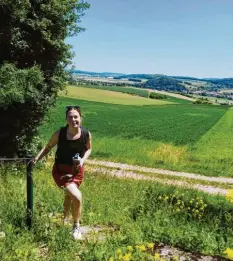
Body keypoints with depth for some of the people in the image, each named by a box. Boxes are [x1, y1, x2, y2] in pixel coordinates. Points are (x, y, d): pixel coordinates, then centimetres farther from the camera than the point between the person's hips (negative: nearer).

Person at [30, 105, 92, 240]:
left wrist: (83, 159, -12)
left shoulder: (87, 134, -14)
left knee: (69, 195, 23)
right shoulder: (60, 133, -19)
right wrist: (37, 158, -12)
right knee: (77, 197, -19)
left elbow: (89, 149, 6)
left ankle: (66, 218, 54)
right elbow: (48, 147, -2)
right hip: (61, 170, -3)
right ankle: (76, 226, 7)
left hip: (77, 171, 3)